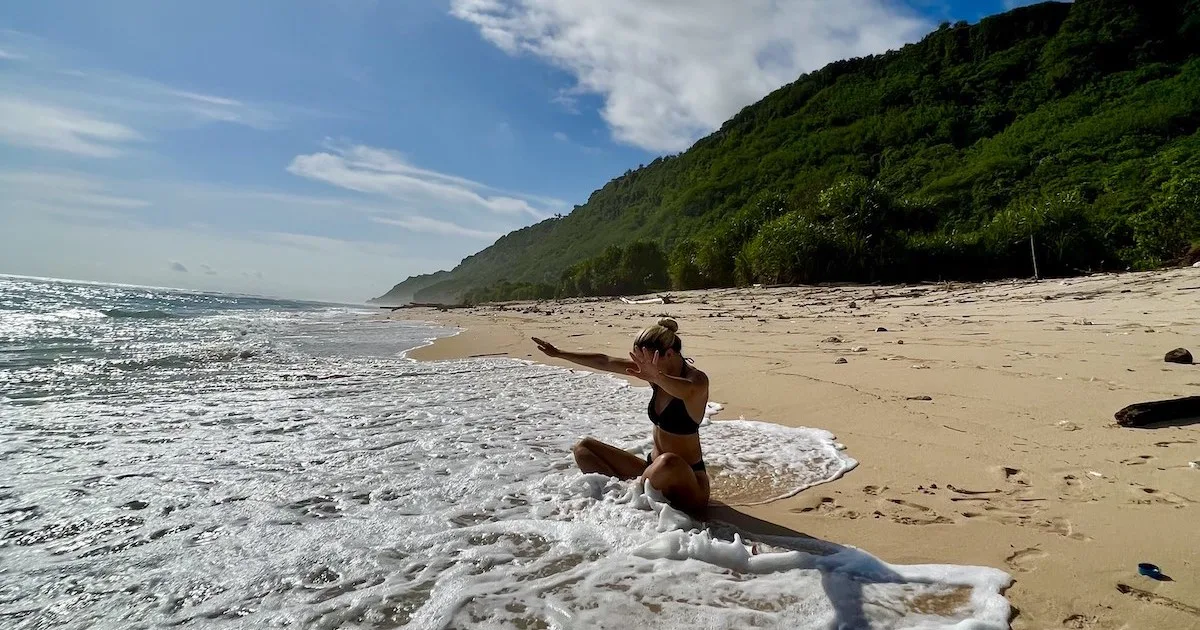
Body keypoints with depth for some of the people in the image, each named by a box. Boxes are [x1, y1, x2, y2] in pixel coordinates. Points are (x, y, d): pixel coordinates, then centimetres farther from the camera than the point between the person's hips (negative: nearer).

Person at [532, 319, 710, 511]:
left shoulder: (697, 380, -21)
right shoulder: (656, 373, -1)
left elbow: (687, 391, -47)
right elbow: (604, 362, 4)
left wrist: (656, 377, -66)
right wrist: (559, 353, 8)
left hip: (687, 482, -7)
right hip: (654, 468, 8)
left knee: (669, 462, -42)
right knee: (584, 447, 8)